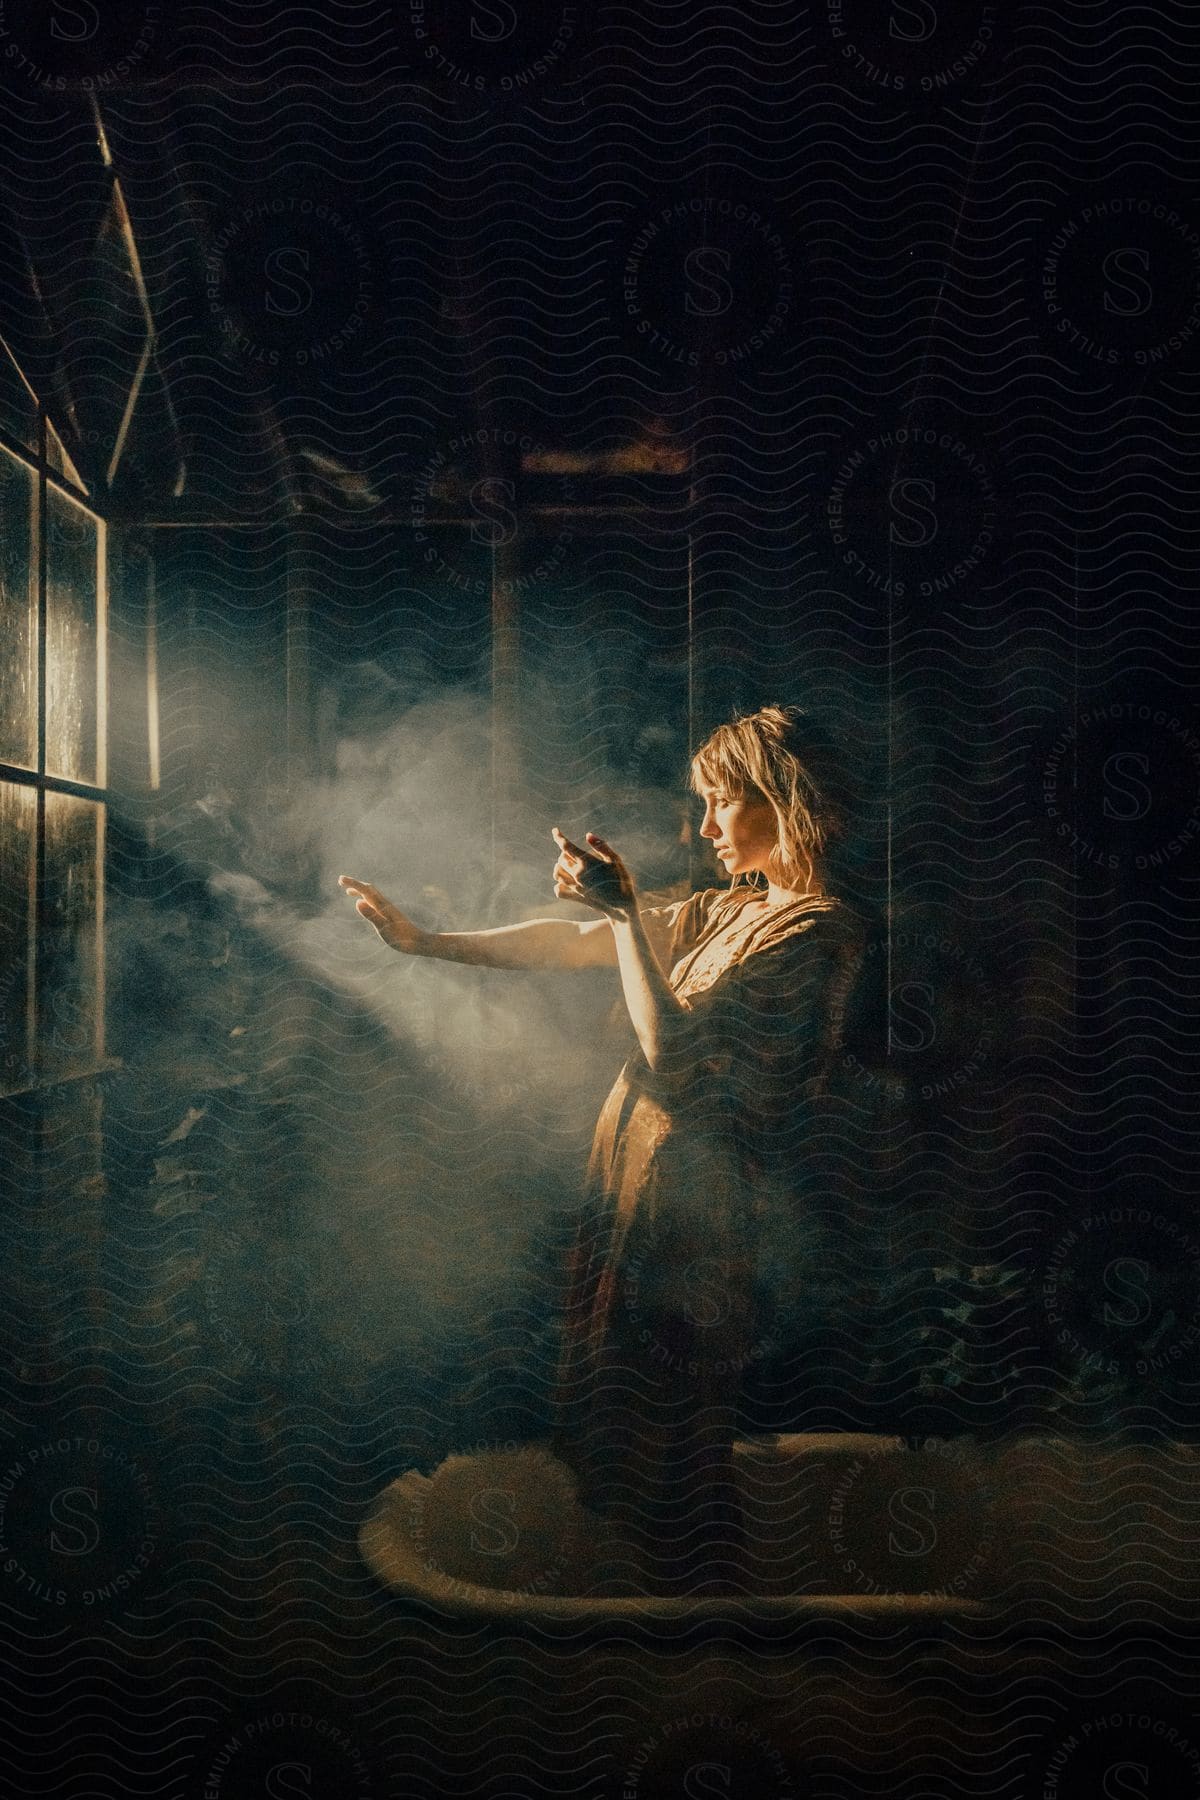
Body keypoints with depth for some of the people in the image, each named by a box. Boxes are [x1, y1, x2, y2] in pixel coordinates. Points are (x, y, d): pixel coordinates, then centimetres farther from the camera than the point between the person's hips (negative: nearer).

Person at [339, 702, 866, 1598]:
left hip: (697, 1212, -9)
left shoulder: (819, 929, -15)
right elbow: (573, 942, 13)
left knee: (667, 1447, 5)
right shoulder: (727, 910, 12)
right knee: (620, 1433, 19)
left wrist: (624, 910, -19)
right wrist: (425, 940, 12)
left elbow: (675, 1050, -22)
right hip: (637, 1187, 9)